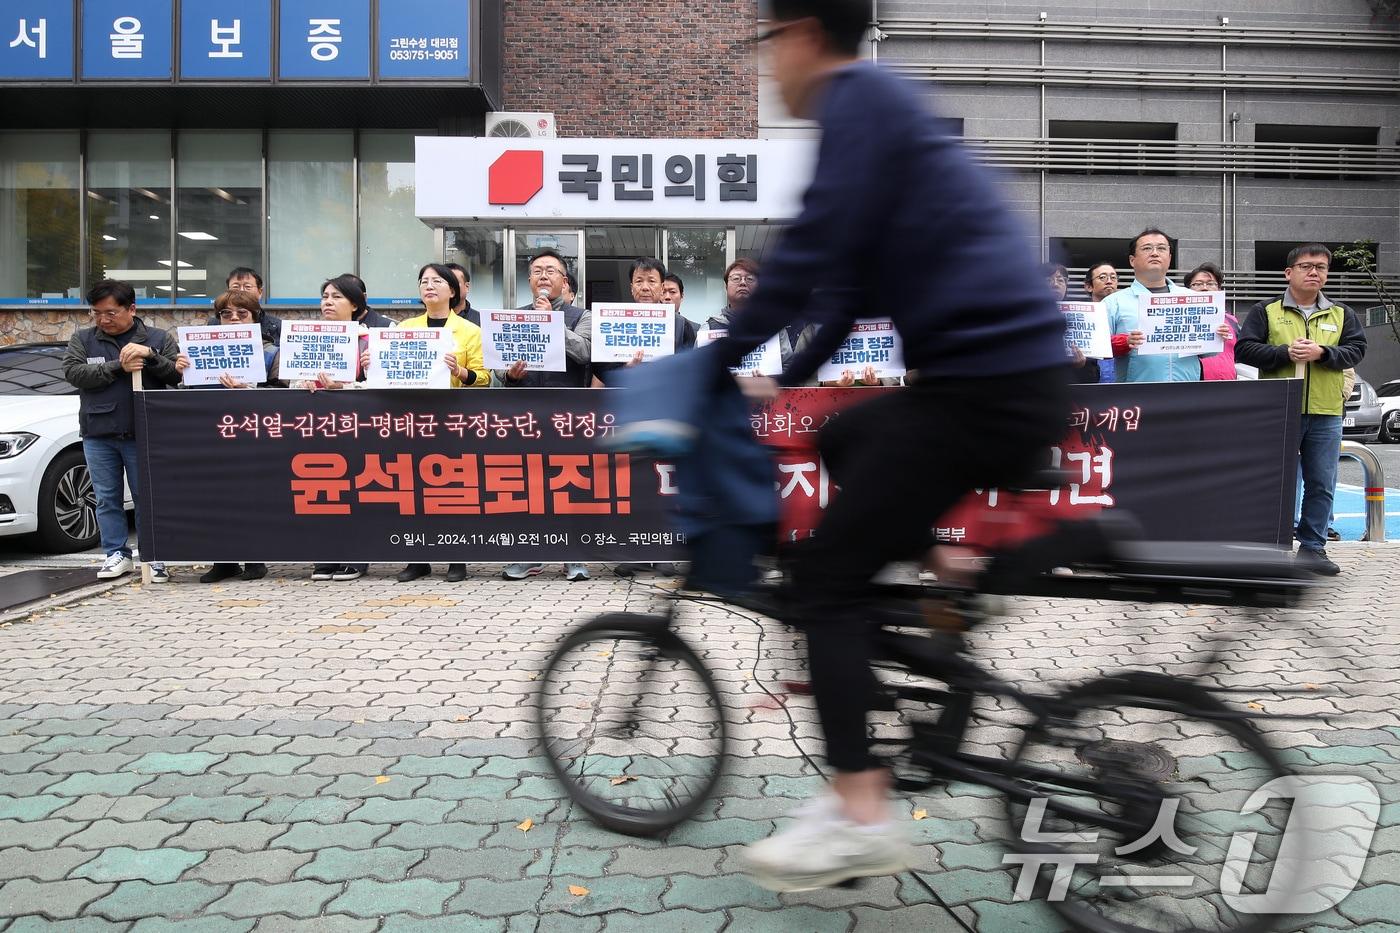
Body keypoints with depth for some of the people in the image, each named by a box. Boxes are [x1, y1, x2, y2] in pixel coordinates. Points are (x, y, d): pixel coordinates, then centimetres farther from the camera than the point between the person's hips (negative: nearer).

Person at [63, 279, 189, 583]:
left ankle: (152, 557, 8)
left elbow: (176, 375, -3)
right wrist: (118, 367, -16)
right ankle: (116, 555, 15)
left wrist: (150, 356, -19)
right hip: (98, 435, 2)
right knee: (107, 499, 6)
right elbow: (73, 372, -6)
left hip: (144, 433, -2)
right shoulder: (82, 340, 9)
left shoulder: (159, 338, 6)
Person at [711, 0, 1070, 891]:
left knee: (826, 575, -4)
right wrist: (785, 379, 27)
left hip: (984, 385, -9)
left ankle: (861, 817, -3)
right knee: (842, 442, 30)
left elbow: (811, 251, -16)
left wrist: (713, 365, -9)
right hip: (1013, 375, 10)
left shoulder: (857, 96, -5)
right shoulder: (885, 104, 23)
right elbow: (858, 280, 26)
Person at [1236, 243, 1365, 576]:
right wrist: (1285, 352, -15)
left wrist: (1322, 353, -13)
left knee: (1321, 484, 5)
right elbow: (1244, 349, -3)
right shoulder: (1266, 311, 5)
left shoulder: (1341, 314, 14)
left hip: (1325, 414, 3)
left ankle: (1312, 547, 15)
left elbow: (1356, 349, 4)